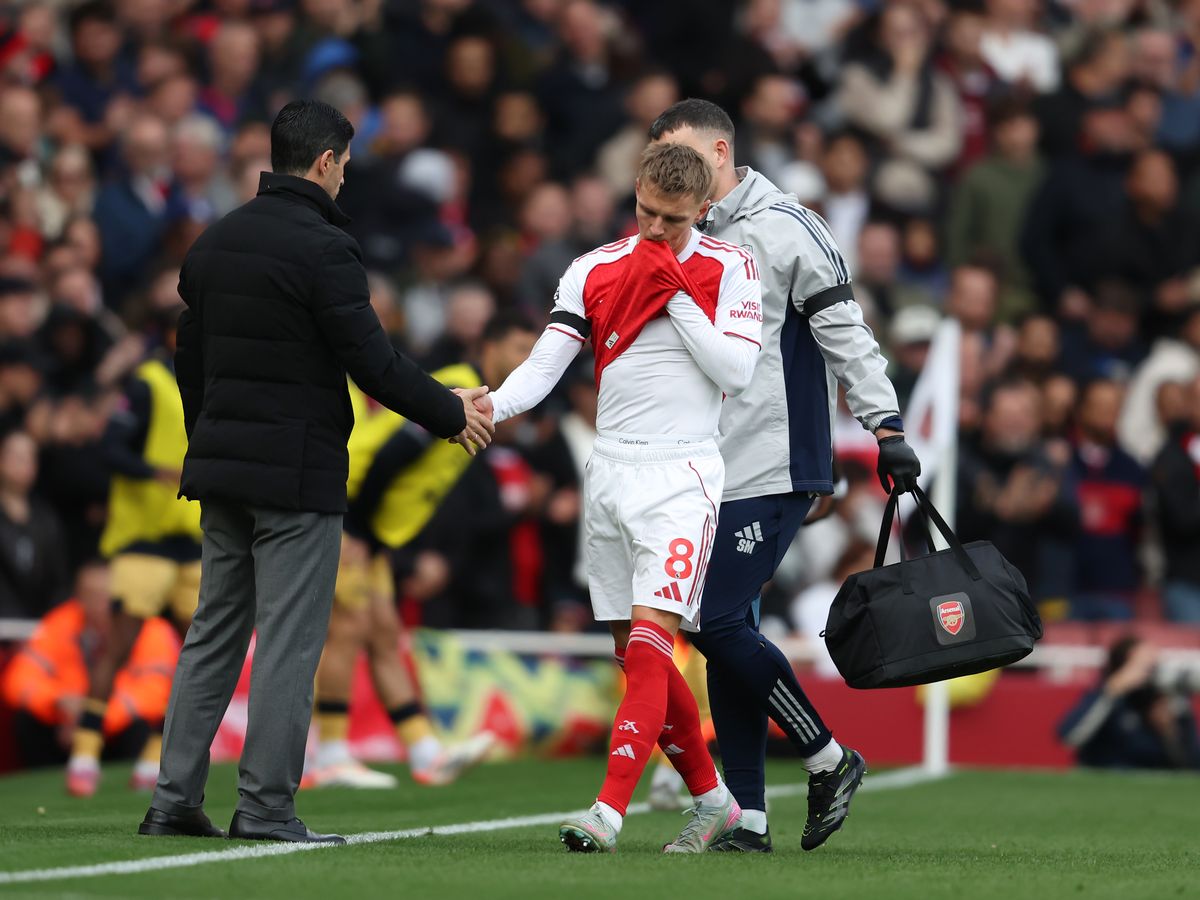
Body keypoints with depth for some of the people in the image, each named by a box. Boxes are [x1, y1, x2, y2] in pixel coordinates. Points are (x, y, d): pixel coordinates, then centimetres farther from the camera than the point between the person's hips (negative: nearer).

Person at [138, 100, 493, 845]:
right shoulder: (322, 247, -13)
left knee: (214, 633, 12)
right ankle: (266, 806, -5)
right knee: (290, 640, -4)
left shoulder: (214, 244, 12)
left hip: (221, 468, 8)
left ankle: (176, 797, 9)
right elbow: (373, 362, -15)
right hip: (297, 474, -8)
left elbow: (190, 361, 18)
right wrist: (451, 413, -2)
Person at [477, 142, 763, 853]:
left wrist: (676, 292, -13)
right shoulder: (596, 270, 7)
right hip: (610, 470, 5)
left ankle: (608, 814, -25)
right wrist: (491, 405, -21)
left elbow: (736, 371, -10)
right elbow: (545, 364, -2)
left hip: (681, 477, -5)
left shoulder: (730, 267, 0)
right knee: (638, 657, 9)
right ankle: (713, 799, 25)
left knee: (648, 641, -17)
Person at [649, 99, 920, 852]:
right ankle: (748, 817, 8)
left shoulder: (784, 229, -8)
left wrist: (886, 428, -15)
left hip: (774, 470, -8)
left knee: (719, 623, -13)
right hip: (711, 473, 8)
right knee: (726, 631, 4)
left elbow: (845, 330, -11)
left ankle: (830, 760, 3)